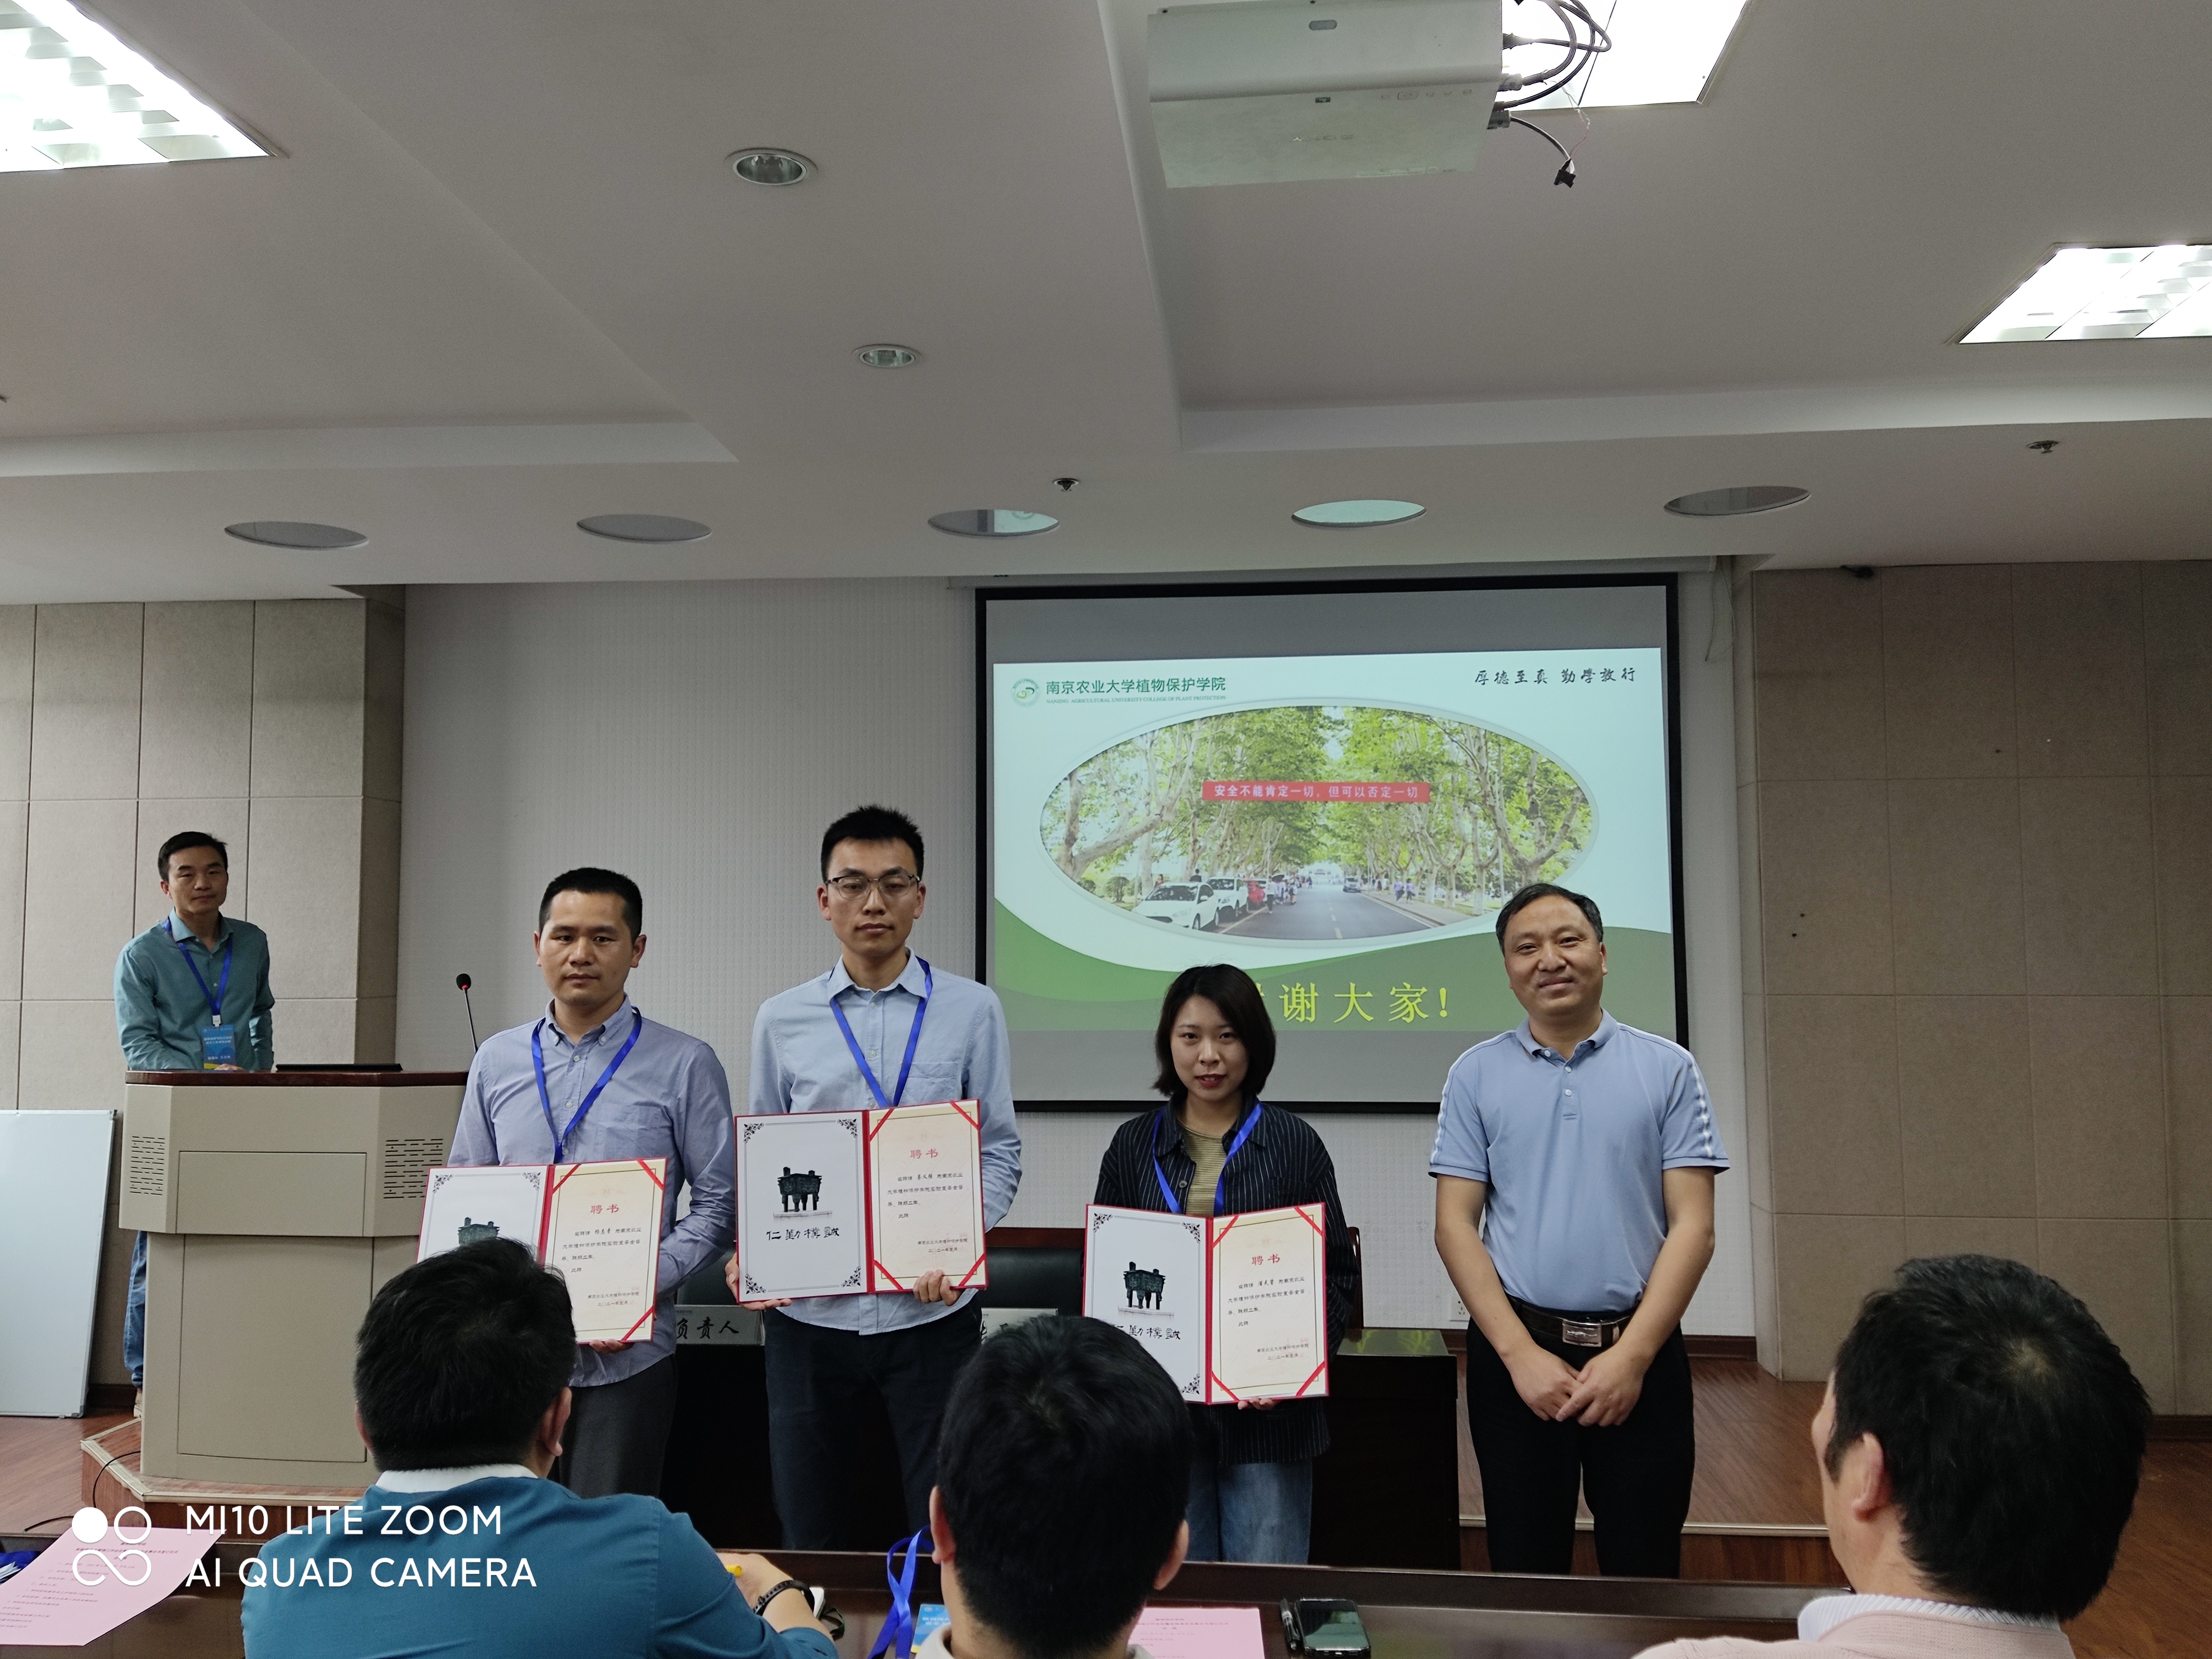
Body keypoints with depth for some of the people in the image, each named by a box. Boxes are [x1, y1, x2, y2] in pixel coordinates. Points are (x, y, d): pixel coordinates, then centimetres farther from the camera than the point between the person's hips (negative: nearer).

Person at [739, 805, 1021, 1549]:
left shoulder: (972, 1011, 0)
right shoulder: (781, 1021, 5)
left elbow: (1000, 1153, 0)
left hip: (930, 1310, -2)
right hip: (807, 1311, 2)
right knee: (809, 1536, 14)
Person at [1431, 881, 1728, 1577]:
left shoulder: (1668, 1070, 2)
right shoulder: (1477, 1074, 3)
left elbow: (1692, 1226, -3)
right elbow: (1455, 1225, -1)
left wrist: (1633, 1355, -12)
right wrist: (1522, 1354, -10)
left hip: (1641, 1351, 0)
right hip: (1515, 1351, 1)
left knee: (1646, 1574, 7)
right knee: (1525, 1569, 10)